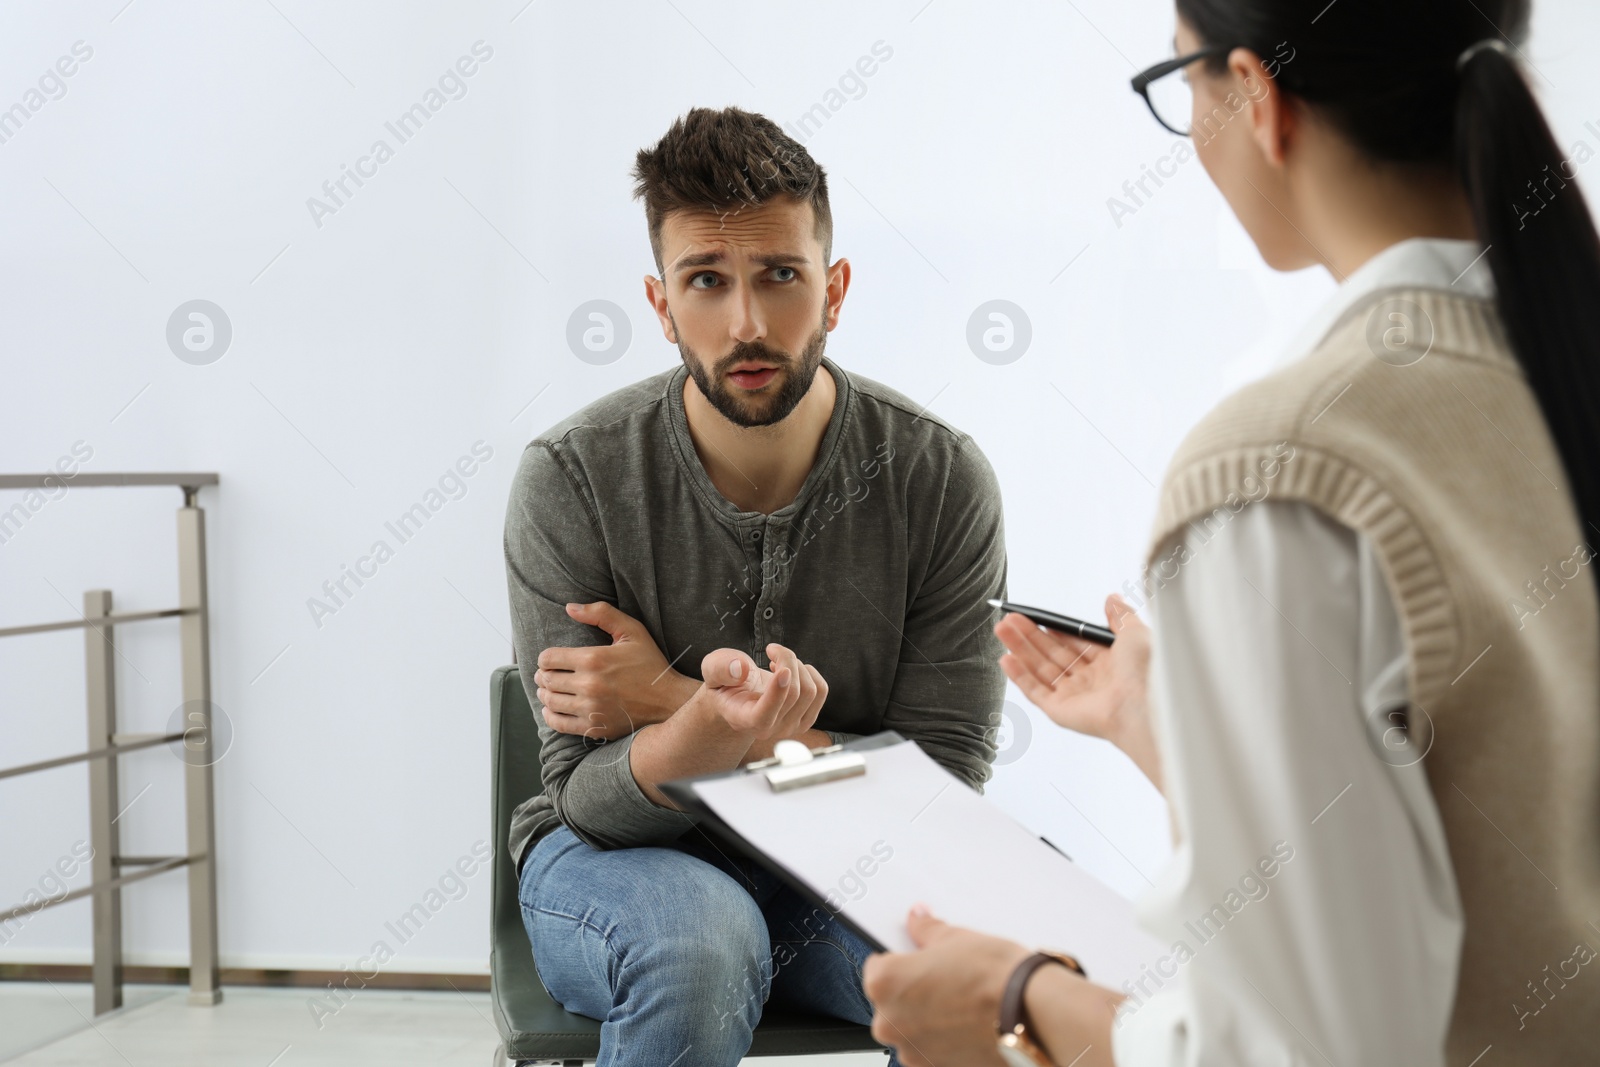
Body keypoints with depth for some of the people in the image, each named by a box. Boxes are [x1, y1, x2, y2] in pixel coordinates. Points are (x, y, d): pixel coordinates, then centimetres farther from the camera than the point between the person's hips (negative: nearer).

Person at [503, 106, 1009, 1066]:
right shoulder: (574, 480, -13)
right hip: (619, 855, 0)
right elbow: (588, 797, -12)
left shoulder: (941, 480, -11)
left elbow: (942, 785, -11)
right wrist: (699, 737, -38)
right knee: (699, 940, -36)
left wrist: (672, 701, -19)